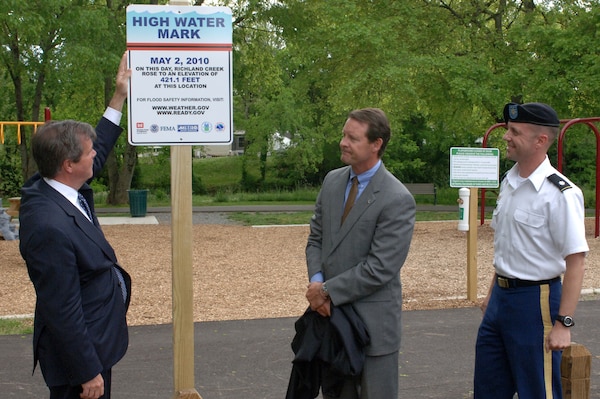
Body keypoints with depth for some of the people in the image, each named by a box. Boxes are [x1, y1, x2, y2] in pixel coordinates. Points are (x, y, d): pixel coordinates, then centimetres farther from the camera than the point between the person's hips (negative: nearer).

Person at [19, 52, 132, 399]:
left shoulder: (53, 189, -2)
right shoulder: (50, 226, -31)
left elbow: (98, 154, 18)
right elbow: (62, 311, -27)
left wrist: (120, 98, 19)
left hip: (94, 342, 10)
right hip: (80, 354, -10)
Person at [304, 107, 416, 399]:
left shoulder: (397, 200, -17)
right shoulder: (332, 181, 5)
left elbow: (379, 269, -20)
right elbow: (316, 238, 11)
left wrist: (328, 291, -15)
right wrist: (316, 281, -7)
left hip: (372, 320, -6)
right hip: (330, 310, 6)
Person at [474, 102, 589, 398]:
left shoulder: (560, 193, -19)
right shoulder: (509, 183, 6)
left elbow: (575, 261, -19)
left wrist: (563, 324, -20)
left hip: (535, 300, -8)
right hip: (501, 296, 8)